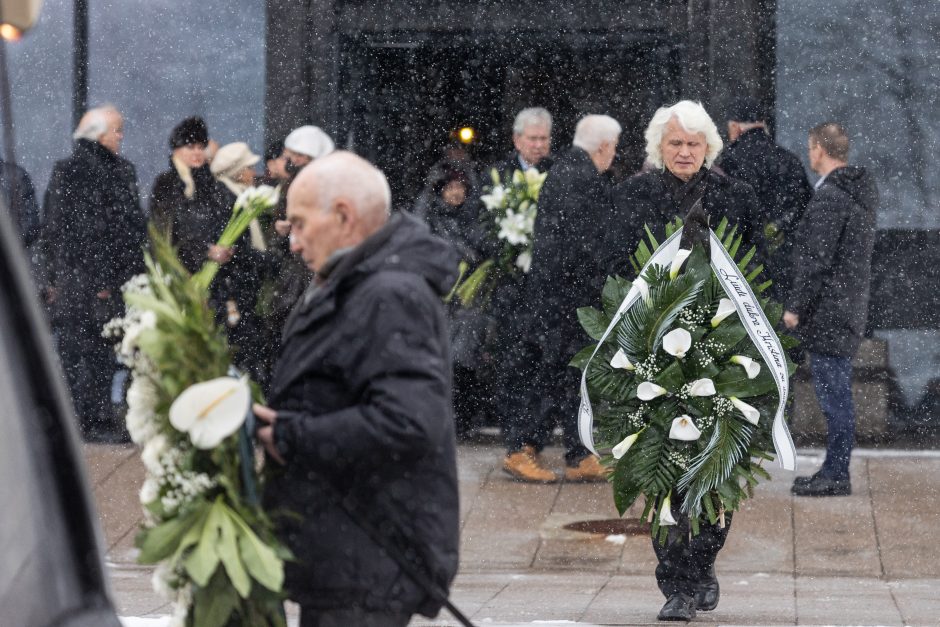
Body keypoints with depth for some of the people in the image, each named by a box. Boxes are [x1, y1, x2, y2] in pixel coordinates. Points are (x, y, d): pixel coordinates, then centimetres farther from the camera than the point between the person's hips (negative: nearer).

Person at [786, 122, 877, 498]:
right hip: (849, 309, 10)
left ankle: (836, 474, -3)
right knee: (838, 393, 14)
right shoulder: (862, 192, 13)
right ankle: (836, 471, 19)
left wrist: (795, 307, -13)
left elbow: (817, 260, -20)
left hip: (827, 311, -10)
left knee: (833, 393, -5)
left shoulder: (830, 196, -17)